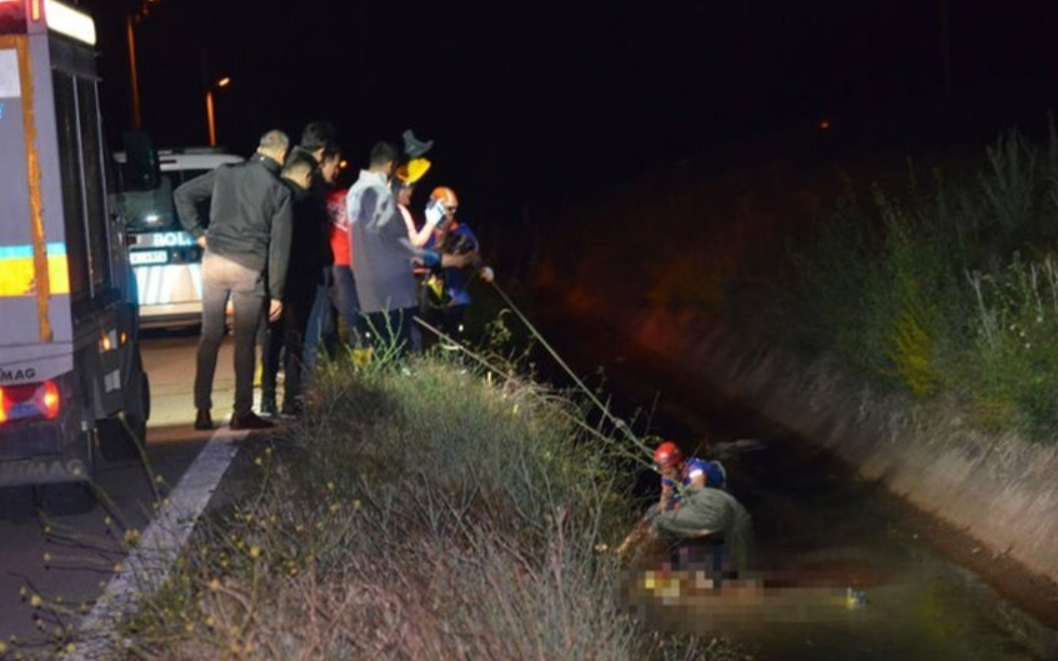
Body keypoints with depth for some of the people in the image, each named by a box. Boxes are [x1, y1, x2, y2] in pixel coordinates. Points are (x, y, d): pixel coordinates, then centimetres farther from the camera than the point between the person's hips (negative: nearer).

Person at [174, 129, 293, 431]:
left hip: (214, 260, 3)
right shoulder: (280, 191, -2)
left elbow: (182, 194, 10)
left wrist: (198, 232, 13)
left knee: (210, 337, 9)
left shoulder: (225, 173, 7)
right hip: (250, 269, -3)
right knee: (245, 341, 6)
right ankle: (242, 412, 10)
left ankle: (203, 411, 9)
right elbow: (279, 246, -3)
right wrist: (277, 293, 0)